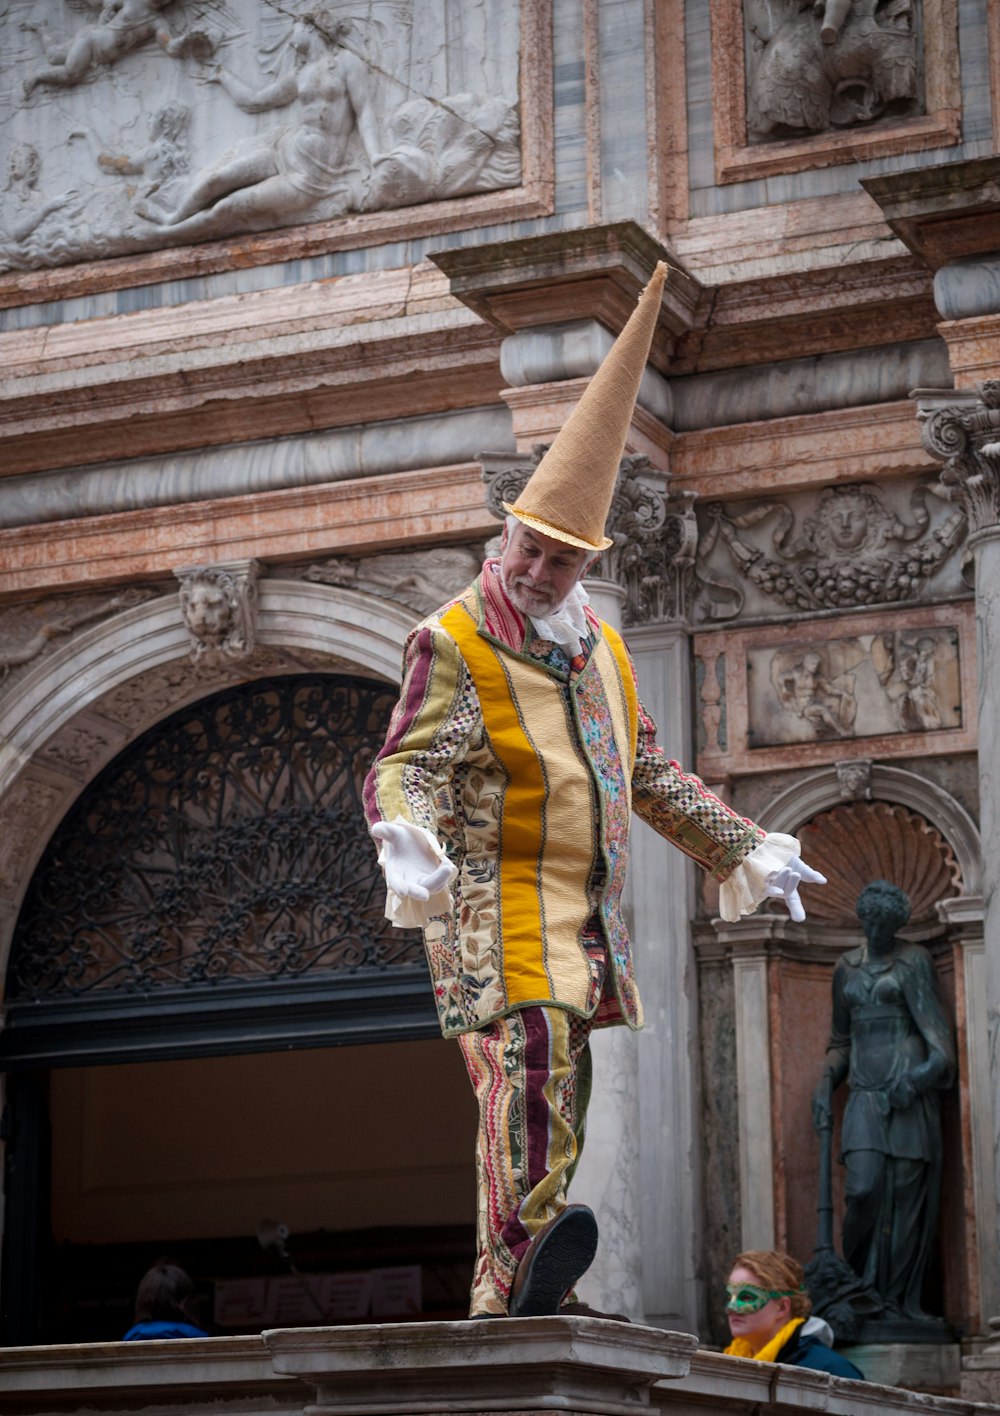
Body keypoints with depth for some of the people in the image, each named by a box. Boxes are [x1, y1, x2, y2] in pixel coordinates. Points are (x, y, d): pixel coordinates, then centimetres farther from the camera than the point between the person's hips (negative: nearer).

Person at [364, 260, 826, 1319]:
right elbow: (405, 764, -14)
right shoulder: (452, 642, -4)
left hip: (591, 912, 8)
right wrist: (405, 837, -35)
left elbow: (649, 775, 26)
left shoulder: (601, 648, 18)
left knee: (575, 1100, 4)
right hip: (492, 895, -8)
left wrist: (744, 848, 23)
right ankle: (522, 1261, -45)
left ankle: (506, 1309, 6)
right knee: (527, 1058, -28)